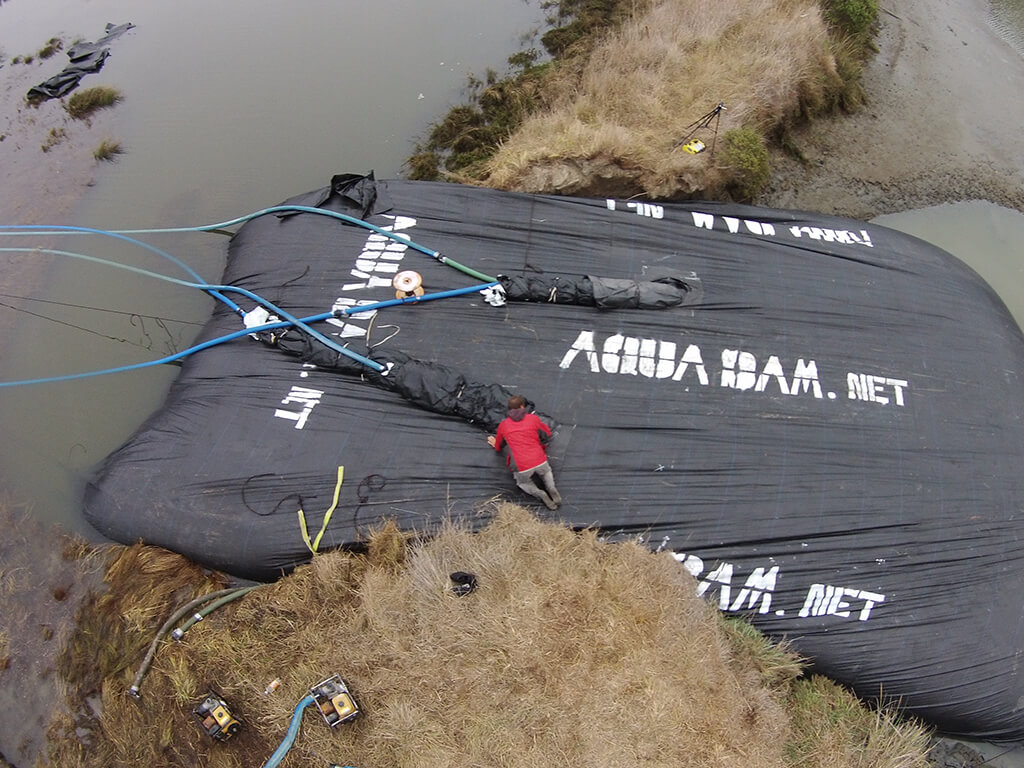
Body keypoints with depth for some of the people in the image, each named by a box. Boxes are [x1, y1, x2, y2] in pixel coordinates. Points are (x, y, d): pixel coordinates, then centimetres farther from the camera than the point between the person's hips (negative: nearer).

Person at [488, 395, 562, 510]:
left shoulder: (503, 425, 9)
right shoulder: (533, 418, 5)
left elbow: (498, 447, 25)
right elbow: (547, 434, 23)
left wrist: (495, 444, 48)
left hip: (522, 468, 0)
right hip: (540, 462, 1)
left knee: (522, 483, 32)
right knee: (546, 472, 35)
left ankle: (539, 494, 4)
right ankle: (551, 488, 6)